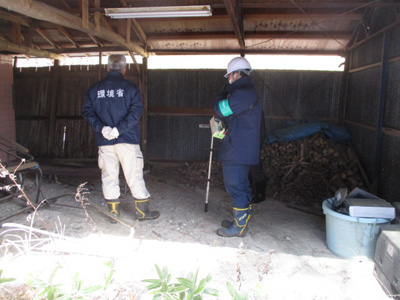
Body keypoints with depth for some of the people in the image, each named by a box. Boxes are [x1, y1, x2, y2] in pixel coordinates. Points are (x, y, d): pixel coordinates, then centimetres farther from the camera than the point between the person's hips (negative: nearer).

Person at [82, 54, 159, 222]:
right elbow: (135, 112, -15)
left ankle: (113, 213, 16)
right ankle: (142, 211, 15)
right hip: (127, 140, -3)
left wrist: (101, 127, -9)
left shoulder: (95, 89, 8)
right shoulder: (130, 88, -3)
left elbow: (87, 112, 0)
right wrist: (119, 129, -17)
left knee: (109, 177, 10)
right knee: (134, 176, 6)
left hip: (104, 142, 3)